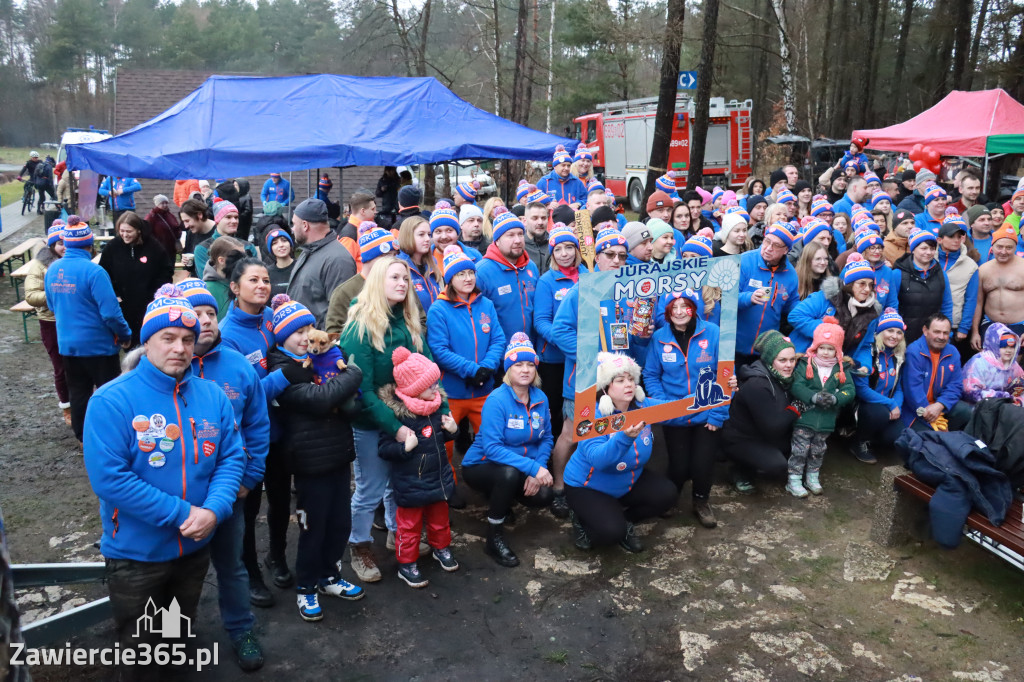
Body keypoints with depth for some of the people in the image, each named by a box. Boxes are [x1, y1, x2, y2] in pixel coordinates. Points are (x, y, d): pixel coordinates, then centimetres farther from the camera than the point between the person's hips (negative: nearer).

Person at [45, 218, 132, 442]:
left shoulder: (51, 271, -2)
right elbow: (110, 312, -24)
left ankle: (82, 436, 30)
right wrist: (125, 335, -8)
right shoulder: (93, 271, -23)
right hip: (98, 344, -6)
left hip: (67, 344, 6)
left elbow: (52, 306, 12)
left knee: (77, 392, 19)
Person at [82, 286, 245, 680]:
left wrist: (214, 510, -22)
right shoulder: (112, 401, -19)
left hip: (195, 547, 4)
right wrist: (181, 513, -25)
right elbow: (108, 477, -25)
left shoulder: (213, 397, -4)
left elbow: (232, 457, -3)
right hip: (135, 552, -4)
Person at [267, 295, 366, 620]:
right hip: (311, 459, -6)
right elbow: (318, 398, -26)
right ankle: (306, 588, 27)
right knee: (313, 528, 6)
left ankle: (329, 576, 36)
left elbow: (351, 404, 5)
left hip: (338, 453, 6)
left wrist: (343, 401, -18)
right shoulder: (281, 371, -10)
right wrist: (352, 375, -13)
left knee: (340, 522, 15)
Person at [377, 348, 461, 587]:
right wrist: (404, 447, -35)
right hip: (410, 484, -6)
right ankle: (406, 564, 27)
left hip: (439, 477, 6)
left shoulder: (435, 406, -1)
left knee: (439, 519, 24)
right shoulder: (395, 411, -23)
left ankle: (441, 548, 47)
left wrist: (451, 429, -6)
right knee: (409, 525, 9)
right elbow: (383, 448, -20)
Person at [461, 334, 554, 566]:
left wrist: (539, 470, -17)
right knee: (510, 473, -36)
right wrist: (533, 468, -35)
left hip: (518, 468, 6)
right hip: (481, 466, -6)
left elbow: (546, 439, 1)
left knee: (543, 496, -18)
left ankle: (502, 500, 17)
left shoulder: (540, 398, -5)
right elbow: (492, 448, -30)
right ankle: (494, 538, -15)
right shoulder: (497, 400, -23)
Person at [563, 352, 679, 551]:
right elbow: (597, 459, -41)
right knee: (611, 532, -26)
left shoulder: (644, 406, -10)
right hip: (588, 488, -6)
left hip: (630, 482, 6)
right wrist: (624, 437, -58)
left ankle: (625, 521, 11)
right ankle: (581, 519, 9)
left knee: (667, 495, -15)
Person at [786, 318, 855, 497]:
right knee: (800, 449, 1)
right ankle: (794, 481, 11)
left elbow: (849, 391, -5)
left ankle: (812, 477, 36)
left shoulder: (841, 369, 3)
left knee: (818, 450, 19)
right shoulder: (805, 365, -7)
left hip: (826, 420, 4)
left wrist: (835, 398, -23)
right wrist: (814, 397, -28)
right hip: (805, 417, -3)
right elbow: (796, 387, -17)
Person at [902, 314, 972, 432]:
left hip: (942, 406, 6)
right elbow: (913, 390, -18)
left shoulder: (952, 352, 6)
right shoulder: (914, 352, -15)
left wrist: (939, 405, -18)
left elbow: (956, 386, 1)